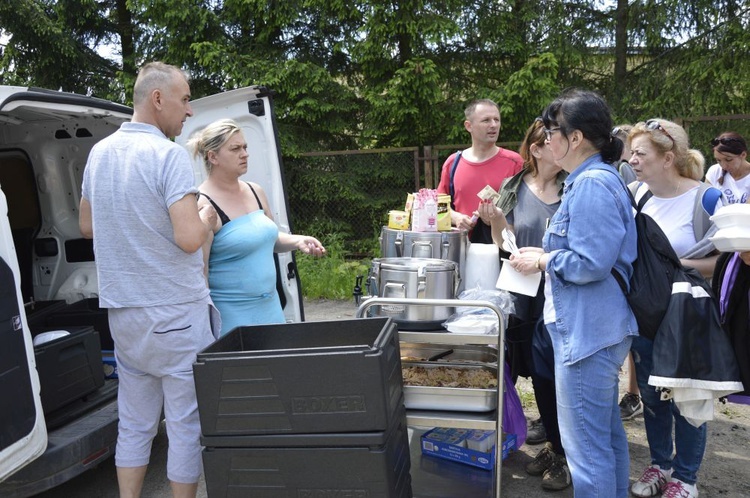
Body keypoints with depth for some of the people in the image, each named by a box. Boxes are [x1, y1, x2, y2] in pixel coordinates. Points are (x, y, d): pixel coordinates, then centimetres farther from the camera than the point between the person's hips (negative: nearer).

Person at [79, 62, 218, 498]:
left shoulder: (99, 153, 8)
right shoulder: (169, 155, -15)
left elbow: (87, 225, 19)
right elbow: (189, 239, -23)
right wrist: (206, 219, -3)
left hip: (122, 311, 7)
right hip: (176, 313, -7)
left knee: (134, 424, 17)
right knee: (187, 426, 7)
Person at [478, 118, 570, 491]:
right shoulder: (513, 189, 2)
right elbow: (506, 246, 7)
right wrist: (495, 223, -12)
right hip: (529, 298, 3)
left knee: (564, 375, 5)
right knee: (540, 375, 14)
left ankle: (564, 454, 26)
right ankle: (554, 445, 35)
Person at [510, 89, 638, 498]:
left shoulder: (592, 184, -19)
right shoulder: (595, 178, 14)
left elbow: (591, 263, -24)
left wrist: (543, 261, -10)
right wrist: (547, 254, 10)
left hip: (587, 332, -11)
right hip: (599, 327, 11)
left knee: (587, 445, 0)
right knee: (607, 431, 23)